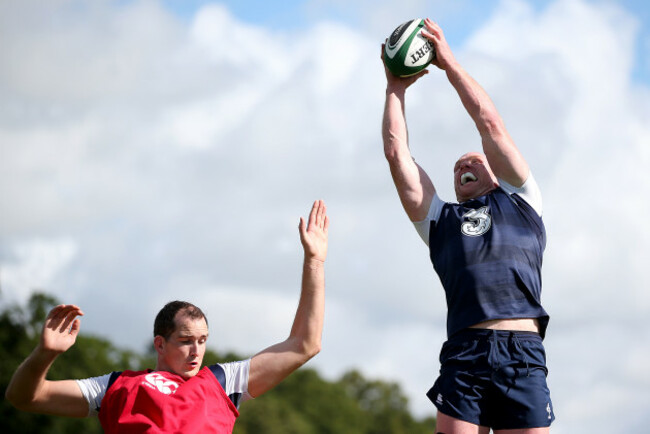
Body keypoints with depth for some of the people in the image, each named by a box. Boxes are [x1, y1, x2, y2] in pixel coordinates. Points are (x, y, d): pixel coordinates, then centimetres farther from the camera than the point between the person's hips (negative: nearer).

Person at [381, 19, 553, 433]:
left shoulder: (519, 201, 23)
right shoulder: (440, 219, 27)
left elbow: (490, 124, 19)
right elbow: (397, 152, 22)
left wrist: (450, 63, 22)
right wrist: (396, 88, 26)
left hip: (522, 353, -2)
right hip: (463, 354, 2)